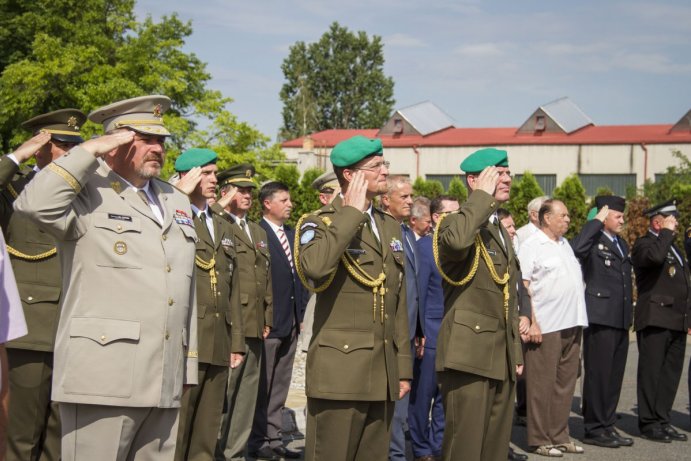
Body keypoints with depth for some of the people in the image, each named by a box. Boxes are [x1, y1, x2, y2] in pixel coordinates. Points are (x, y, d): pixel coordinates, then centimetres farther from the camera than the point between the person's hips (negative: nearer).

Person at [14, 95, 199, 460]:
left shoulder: (177, 202, 19)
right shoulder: (87, 194, -2)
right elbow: (33, 205, -24)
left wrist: (188, 367, 17)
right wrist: (89, 151, -14)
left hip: (165, 386, 7)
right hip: (102, 380, -6)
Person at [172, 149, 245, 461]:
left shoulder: (224, 228, 21)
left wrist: (237, 341, 15)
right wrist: (180, 195, -18)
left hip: (218, 343, 7)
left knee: (207, 431, 11)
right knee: (175, 427, -4)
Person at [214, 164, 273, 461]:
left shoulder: (258, 232, 21)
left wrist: (267, 318, 17)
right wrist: (220, 207, -20)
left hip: (255, 326, 8)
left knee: (247, 392, 10)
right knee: (223, 393, -4)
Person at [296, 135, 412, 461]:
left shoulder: (390, 227, 17)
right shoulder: (320, 222, -4)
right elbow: (313, 266, -29)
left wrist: (403, 367, 15)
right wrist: (351, 212, -18)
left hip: (383, 375, 7)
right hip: (339, 372, -6)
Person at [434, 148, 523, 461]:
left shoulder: (501, 231, 20)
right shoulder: (455, 223, -7)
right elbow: (456, 240, -35)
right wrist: (482, 196, -21)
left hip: (502, 358, 9)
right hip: (469, 354, -9)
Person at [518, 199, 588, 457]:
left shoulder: (565, 244, 16)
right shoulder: (531, 246, -6)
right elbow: (523, 286, -11)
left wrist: (578, 321, 14)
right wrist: (531, 323, -18)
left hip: (572, 324, 8)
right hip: (545, 327, -8)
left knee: (565, 383, 12)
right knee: (542, 385, -1)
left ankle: (559, 436, 21)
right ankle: (539, 440, 7)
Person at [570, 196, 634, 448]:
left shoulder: (621, 244, 20)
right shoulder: (593, 240, -7)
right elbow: (576, 249, -31)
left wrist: (628, 315, 19)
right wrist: (597, 220, -21)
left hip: (621, 320, 8)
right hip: (600, 318, -8)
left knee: (615, 375, 13)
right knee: (598, 374, -2)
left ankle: (608, 426, 22)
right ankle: (594, 429, 6)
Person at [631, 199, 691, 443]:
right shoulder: (644, 244, -6)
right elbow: (655, 257, -32)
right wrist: (666, 233, -16)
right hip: (655, 320, -9)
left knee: (671, 372, 9)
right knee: (651, 372, -3)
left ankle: (662, 420, 16)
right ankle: (649, 423, 2)